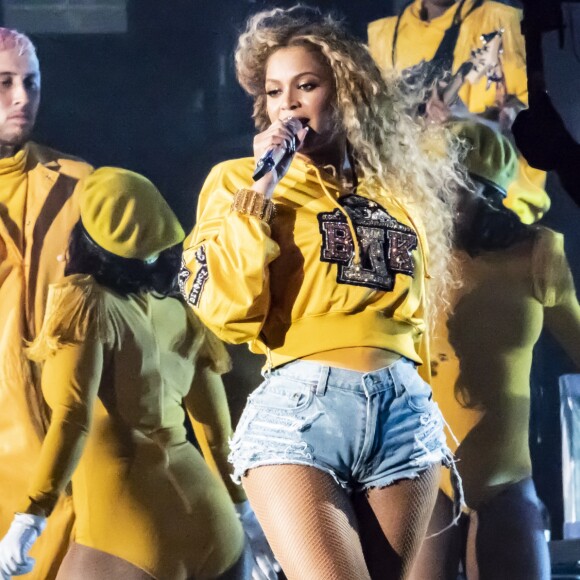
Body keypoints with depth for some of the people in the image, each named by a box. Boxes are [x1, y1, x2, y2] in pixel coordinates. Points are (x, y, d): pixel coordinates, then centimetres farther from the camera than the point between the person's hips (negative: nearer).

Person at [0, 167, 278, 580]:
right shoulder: (176, 311, 12)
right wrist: (240, 507, 29)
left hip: (131, 532, -6)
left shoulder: (86, 302, -5)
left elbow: (73, 421, -17)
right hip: (210, 524, 6)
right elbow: (215, 423, 18)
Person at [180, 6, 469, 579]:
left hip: (405, 411, 4)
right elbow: (227, 312, -7)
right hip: (300, 407, -4)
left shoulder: (398, 185, 17)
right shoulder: (240, 180, 7)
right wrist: (261, 188, -7)